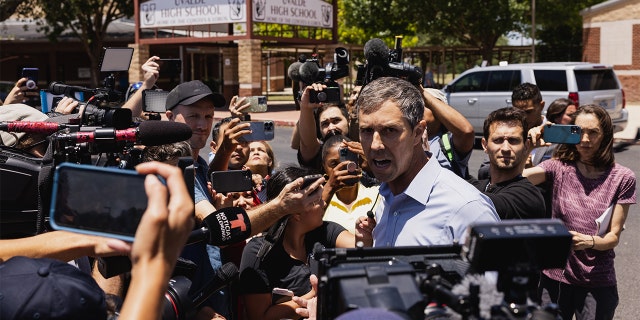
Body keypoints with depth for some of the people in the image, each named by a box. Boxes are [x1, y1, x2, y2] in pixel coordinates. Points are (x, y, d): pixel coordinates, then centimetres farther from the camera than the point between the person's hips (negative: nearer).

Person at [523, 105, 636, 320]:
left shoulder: (622, 178, -5)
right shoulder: (559, 168, -3)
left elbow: (614, 236, -5)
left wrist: (588, 241, -24)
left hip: (598, 283, 0)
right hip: (555, 277, 1)